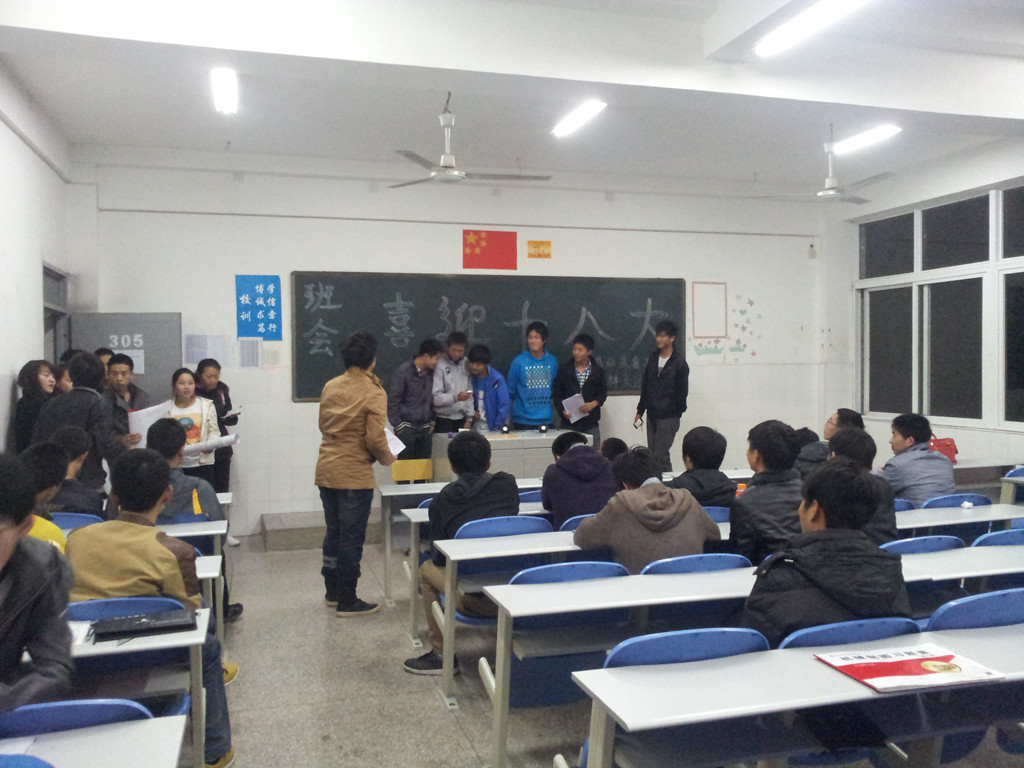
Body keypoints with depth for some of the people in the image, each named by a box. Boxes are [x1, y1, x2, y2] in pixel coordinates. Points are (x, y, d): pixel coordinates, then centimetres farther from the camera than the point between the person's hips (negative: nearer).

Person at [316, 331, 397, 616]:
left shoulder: (330, 387, 5)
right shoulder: (373, 393, -13)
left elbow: (323, 425, 14)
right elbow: (375, 440, -17)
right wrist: (387, 458, 1)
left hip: (326, 471, 7)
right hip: (354, 475, -6)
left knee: (334, 532, 19)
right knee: (351, 539, 4)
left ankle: (332, 592, 31)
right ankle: (347, 601, 13)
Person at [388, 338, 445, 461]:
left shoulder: (431, 372, 6)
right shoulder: (403, 372, -10)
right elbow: (392, 401, -7)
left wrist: (432, 422, 10)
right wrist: (398, 426, -8)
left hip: (425, 428, 5)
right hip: (406, 428, -5)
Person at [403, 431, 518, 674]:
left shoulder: (442, 501, 3)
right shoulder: (508, 485, 8)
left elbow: (440, 556, 11)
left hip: (476, 599, -3)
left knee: (427, 569, 25)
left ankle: (442, 654, 26)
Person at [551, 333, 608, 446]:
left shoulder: (597, 370, 4)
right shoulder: (564, 369, 3)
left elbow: (603, 392, 7)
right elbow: (557, 393, 5)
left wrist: (593, 404, -13)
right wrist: (563, 410, -10)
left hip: (591, 421, 1)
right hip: (569, 421, -1)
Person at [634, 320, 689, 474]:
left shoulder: (679, 364, -8)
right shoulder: (653, 358, 10)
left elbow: (682, 392, -5)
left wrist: (675, 414, -4)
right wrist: (640, 411, 14)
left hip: (668, 417, -6)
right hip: (652, 415, 6)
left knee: (661, 456, -10)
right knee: (652, 455, 8)